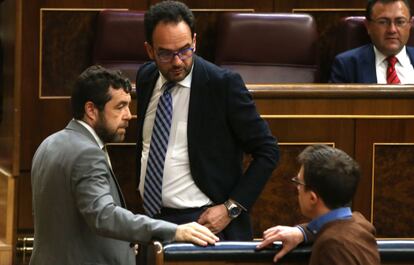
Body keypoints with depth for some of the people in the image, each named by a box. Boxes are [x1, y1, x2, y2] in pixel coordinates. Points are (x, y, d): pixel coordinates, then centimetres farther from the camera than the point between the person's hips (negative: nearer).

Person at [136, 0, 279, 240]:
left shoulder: (223, 84, -10)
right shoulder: (146, 78, 8)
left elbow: (267, 151, -6)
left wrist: (231, 208, -12)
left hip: (202, 221, -6)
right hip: (151, 217, 6)